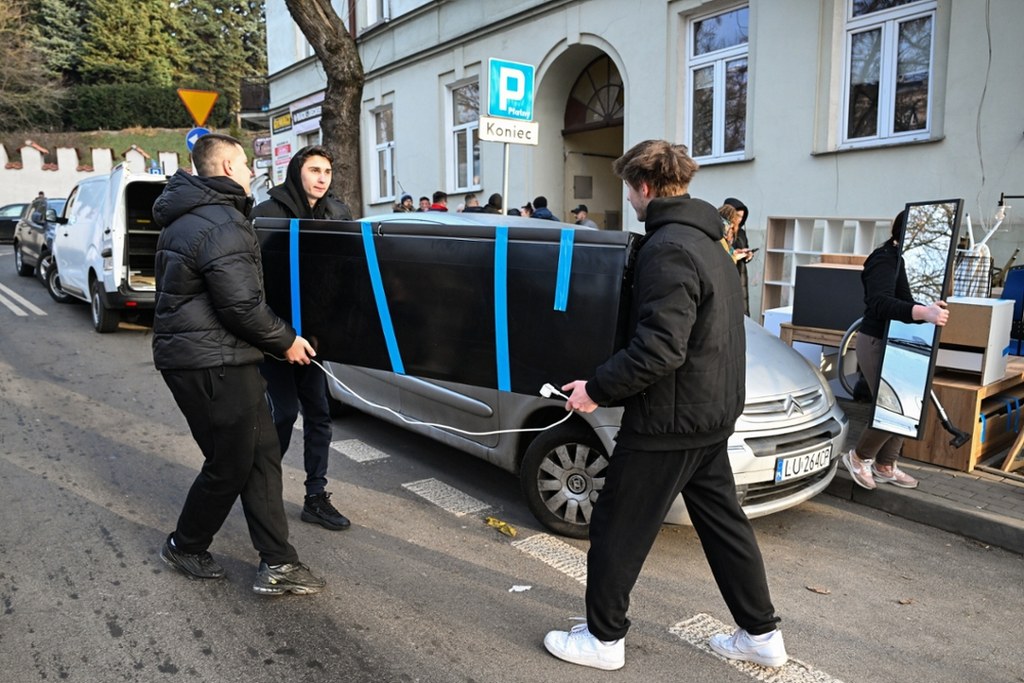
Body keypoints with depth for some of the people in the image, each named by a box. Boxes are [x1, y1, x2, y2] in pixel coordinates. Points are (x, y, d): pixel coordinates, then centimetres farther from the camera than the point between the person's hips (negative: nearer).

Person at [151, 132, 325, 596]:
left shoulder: (185, 217, 16)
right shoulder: (222, 225, -18)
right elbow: (242, 305, -22)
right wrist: (285, 341, -8)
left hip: (188, 352, 10)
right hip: (213, 364, -10)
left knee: (262, 454, 9)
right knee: (230, 465, 4)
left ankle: (277, 564, 13)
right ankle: (184, 547, 28)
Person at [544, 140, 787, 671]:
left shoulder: (667, 248, -19)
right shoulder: (706, 241, 12)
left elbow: (659, 347, -27)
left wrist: (597, 388, -18)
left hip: (669, 419, -10)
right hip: (712, 413, 10)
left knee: (617, 528, 5)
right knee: (723, 522, 19)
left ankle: (603, 638, 21)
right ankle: (761, 635, 31)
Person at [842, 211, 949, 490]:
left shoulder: (900, 258, 11)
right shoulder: (884, 261, -19)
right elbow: (881, 303, -36)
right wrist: (923, 313, -50)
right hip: (877, 343, -10)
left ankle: (885, 466, 24)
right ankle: (859, 457, 12)